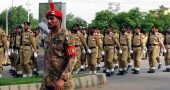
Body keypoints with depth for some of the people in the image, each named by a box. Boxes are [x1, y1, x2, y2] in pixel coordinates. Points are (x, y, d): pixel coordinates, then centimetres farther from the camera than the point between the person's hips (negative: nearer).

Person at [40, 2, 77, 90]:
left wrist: (62, 79, -25)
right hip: (47, 80, 6)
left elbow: (72, 59, -18)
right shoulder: (49, 35, 8)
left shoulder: (66, 36, -13)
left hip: (61, 81, -6)